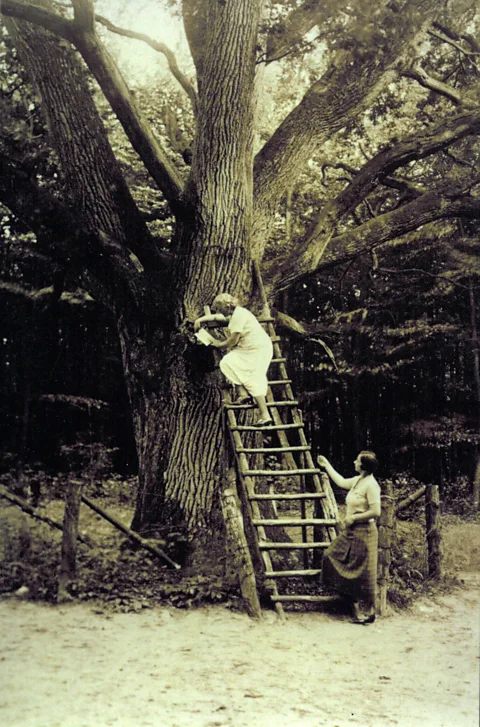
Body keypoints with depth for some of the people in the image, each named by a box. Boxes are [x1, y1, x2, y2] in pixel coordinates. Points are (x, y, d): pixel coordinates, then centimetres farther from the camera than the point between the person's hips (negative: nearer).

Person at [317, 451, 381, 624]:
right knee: (332, 557, 13)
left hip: (363, 533, -10)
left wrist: (354, 517, -16)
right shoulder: (357, 480, 8)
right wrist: (327, 465, 35)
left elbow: (376, 512, -25)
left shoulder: (371, 484, -19)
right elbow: (341, 482, 28)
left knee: (362, 574, -2)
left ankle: (366, 613, 12)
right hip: (351, 532, 10)